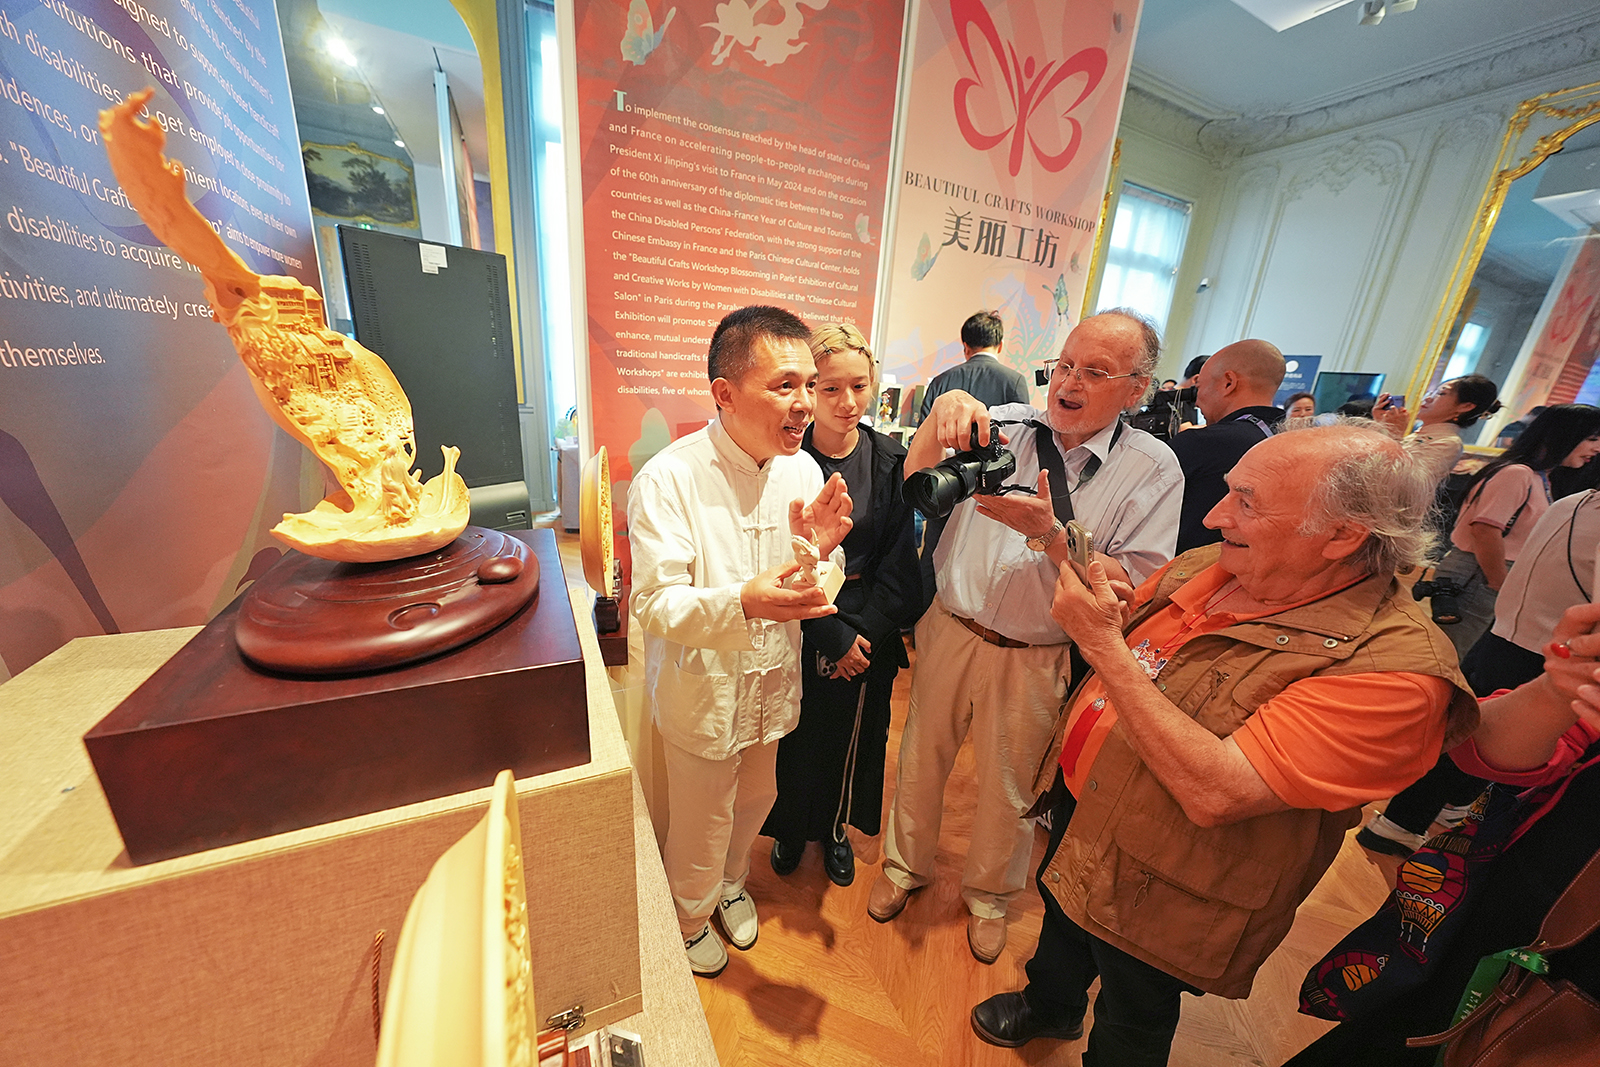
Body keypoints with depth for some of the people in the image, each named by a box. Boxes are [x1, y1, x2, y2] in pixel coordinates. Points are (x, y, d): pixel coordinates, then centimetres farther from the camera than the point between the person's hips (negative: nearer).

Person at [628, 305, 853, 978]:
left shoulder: (803, 469, -8)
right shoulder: (668, 480, -24)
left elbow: (821, 592, -2)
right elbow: (655, 606, -24)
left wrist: (821, 550, -25)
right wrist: (743, 602, -41)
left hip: (771, 681, 5)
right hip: (703, 687, -5)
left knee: (754, 798, 28)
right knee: (701, 820, 19)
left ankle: (729, 884, 61)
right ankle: (690, 919, 54)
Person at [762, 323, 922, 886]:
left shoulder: (891, 460, -5)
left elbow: (899, 560, -5)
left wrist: (863, 631, -12)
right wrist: (834, 635, -15)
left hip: (869, 633, 2)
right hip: (800, 633, -2)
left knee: (850, 738, 20)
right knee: (797, 738, 16)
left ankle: (836, 828, 49)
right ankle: (791, 828, 47)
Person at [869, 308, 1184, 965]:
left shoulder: (1153, 469, -6)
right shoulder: (1006, 426, -4)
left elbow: (1135, 589, -13)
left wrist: (1050, 534, -27)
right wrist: (940, 416, -31)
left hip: (1032, 659, -1)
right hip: (949, 629, 2)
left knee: (1008, 786, 19)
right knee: (921, 754, 18)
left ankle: (988, 894, 50)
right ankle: (905, 865, 47)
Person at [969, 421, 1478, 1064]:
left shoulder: (1396, 666, -30)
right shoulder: (1209, 565, -8)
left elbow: (1214, 793, -37)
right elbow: (1129, 616, 9)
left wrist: (1104, 646, -35)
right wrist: (1072, 560, -11)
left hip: (1156, 892, -7)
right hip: (1076, 800, 7)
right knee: (1059, 918, 35)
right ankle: (1050, 1008, 66)